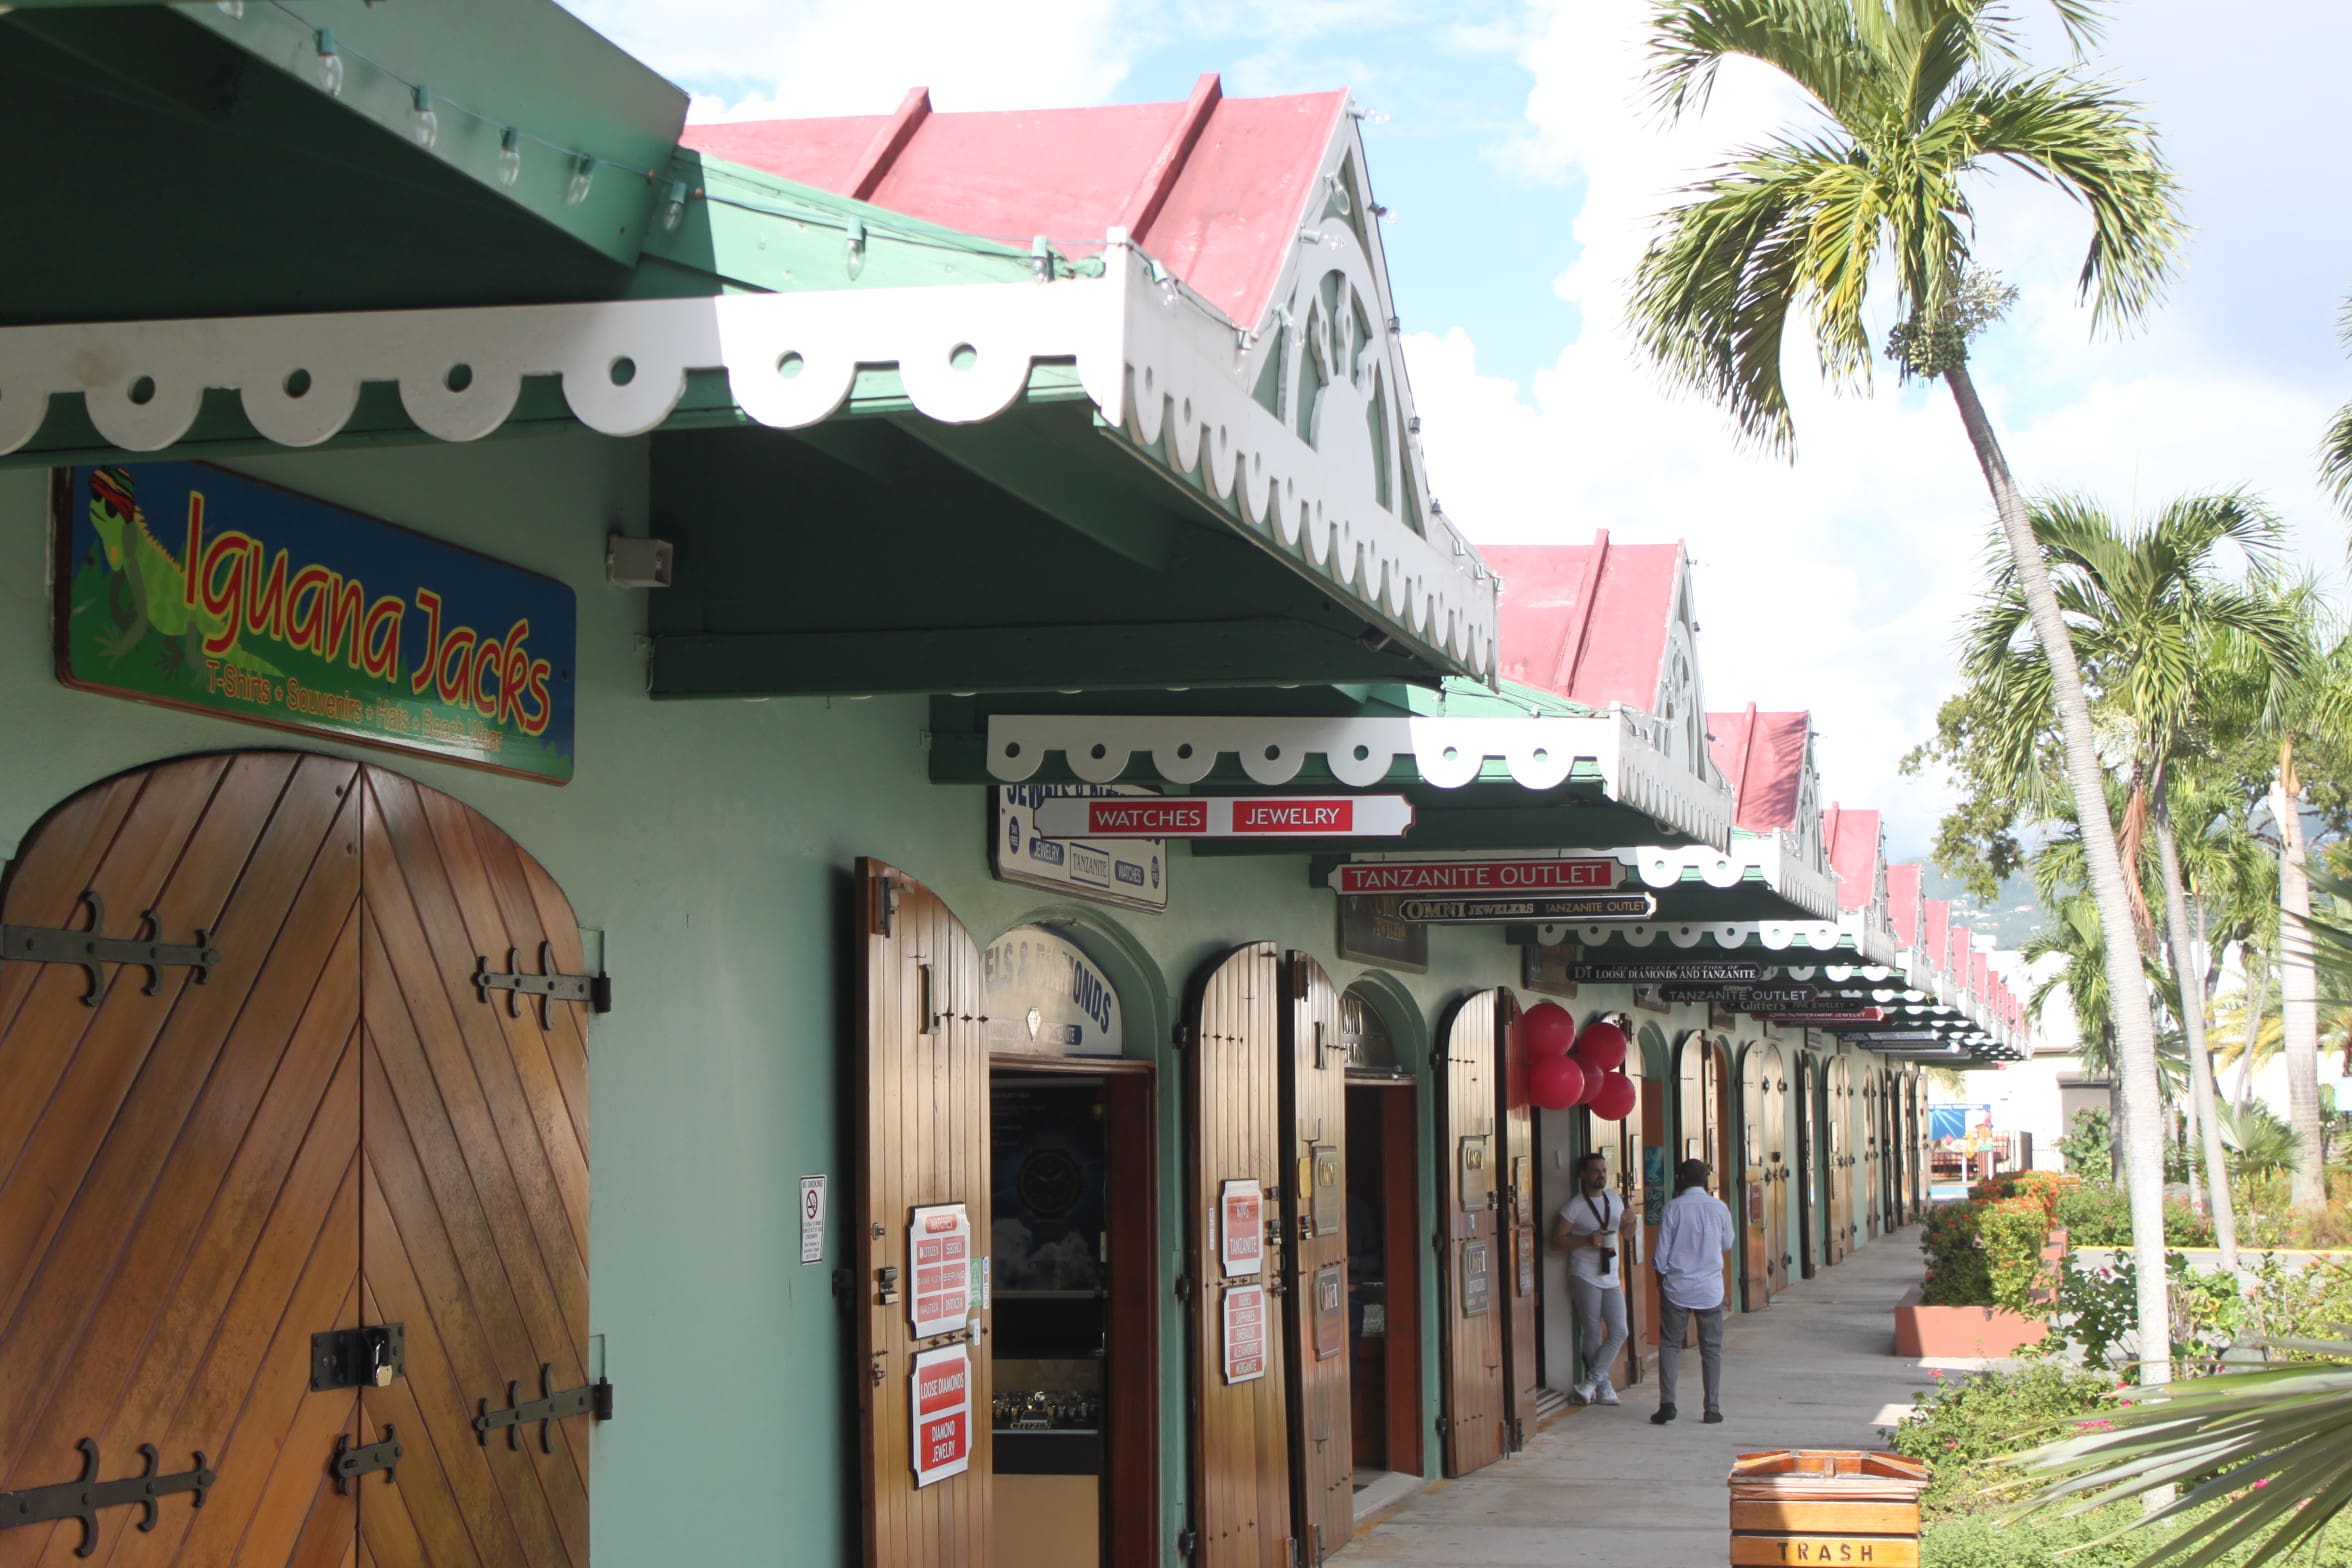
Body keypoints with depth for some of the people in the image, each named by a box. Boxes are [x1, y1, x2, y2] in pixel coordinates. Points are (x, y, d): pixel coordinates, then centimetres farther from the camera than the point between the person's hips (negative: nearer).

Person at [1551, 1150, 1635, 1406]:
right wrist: (1587, 1240, -20)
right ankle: (1603, 1387, 9)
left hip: (1611, 1277, 6)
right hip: (1586, 1277, -6)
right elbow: (1557, 1239, -7)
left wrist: (1629, 1222, 1)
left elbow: (1625, 1233, 24)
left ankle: (1591, 1382, 3)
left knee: (1619, 1332, -3)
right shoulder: (1575, 1206, -6)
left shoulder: (1615, 1200, 12)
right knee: (1592, 1334, -1)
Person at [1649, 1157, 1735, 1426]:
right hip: (1710, 1289, 1)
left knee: (1669, 1345, 8)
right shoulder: (1719, 1208, -2)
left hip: (1676, 1288, -1)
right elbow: (1727, 1247, 12)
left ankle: (1667, 1403, -2)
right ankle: (1713, 1408, 5)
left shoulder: (1673, 1208, -8)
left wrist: (1661, 1278, 10)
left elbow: (1661, 1253, -6)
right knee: (1711, 1348, 9)